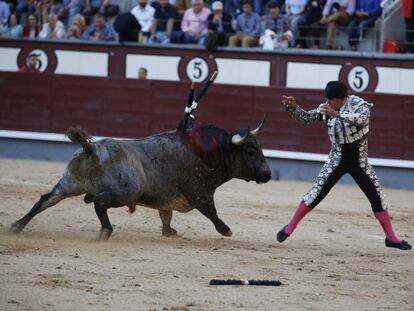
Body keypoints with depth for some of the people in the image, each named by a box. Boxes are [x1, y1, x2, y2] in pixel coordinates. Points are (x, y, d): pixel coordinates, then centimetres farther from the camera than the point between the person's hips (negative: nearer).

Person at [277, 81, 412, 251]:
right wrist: (293, 107, -18)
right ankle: (289, 228, 4)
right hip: (337, 161, 1)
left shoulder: (359, 105, -16)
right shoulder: (328, 108, -5)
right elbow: (306, 118, 1)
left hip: (359, 162, -1)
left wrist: (337, 114, -49)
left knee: (377, 197, -1)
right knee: (316, 194, -6)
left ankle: (391, 237, 11)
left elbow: (362, 119, -38)